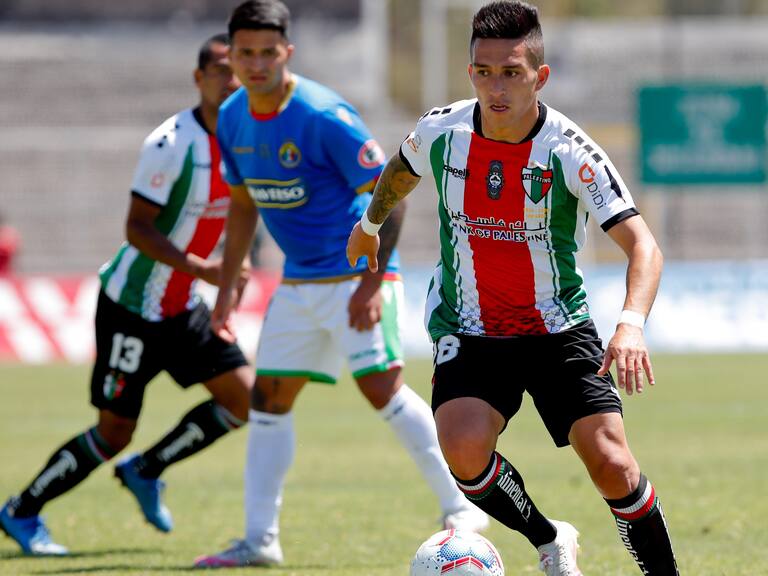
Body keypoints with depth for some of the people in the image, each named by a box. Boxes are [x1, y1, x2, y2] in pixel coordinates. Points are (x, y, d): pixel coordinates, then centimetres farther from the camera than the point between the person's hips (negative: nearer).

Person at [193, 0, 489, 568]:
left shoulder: (323, 116, -20)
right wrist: (226, 289, 15)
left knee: (381, 386, -19)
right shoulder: (233, 120, 3)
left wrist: (372, 283, -23)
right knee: (268, 401, 5)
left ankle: (460, 506, -11)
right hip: (299, 282, 7)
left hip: (357, 272, -7)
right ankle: (261, 539, 9)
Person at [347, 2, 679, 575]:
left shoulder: (569, 151, -19)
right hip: (469, 331, 2)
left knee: (611, 465, -17)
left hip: (558, 329, -2)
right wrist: (370, 223, 35)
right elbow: (402, 169, 18)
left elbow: (642, 244, -27)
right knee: (465, 452, -24)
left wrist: (631, 324, -45)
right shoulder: (441, 131, -8)